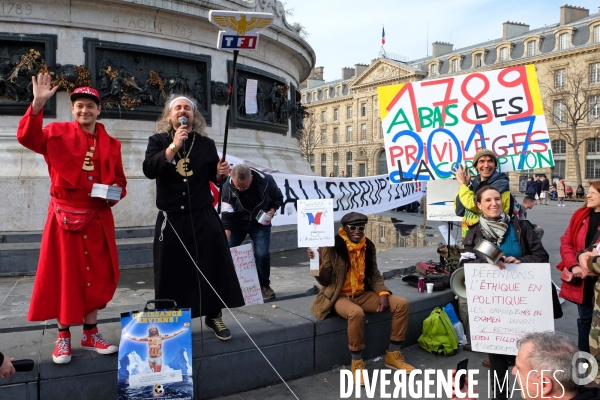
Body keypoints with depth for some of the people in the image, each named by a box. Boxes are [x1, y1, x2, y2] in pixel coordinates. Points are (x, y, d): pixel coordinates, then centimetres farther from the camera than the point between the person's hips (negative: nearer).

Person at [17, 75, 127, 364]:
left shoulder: (111, 144, 9)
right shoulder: (59, 133, 2)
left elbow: (120, 181, 13)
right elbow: (27, 137, -16)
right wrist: (38, 104, -27)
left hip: (98, 218, 3)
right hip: (65, 216, -2)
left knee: (97, 275, 6)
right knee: (63, 275, 4)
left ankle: (91, 334, 21)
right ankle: (63, 337, 17)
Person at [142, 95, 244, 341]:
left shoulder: (206, 144, 10)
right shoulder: (158, 141, 4)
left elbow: (214, 177, 16)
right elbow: (149, 170, -13)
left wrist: (221, 174, -7)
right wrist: (173, 147, -20)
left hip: (203, 216, 1)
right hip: (171, 218, -1)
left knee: (213, 266, -2)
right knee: (171, 271, 4)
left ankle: (214, 316, 16)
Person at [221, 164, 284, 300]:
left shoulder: (266, 181, -24)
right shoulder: (228, 186, -24)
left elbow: (278, 198, -3)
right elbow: (227, 215, -22)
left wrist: (271, 212, -21)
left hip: (260, 223, -1)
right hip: (237, 222, 1)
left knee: (262, 254, -15)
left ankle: (264, 285, 8)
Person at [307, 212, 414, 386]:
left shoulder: (368, 246, 2)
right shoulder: (332, 247, -15)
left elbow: (375, 276, 10)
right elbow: (324, 280, -13)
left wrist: (383, 294, -8)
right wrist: (318, 263, -32)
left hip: (362, 294, 6)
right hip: (339, 296, -6)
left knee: (401, 303, -9)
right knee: (356, 313, -39)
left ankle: (393, 354, 4)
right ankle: (356, 363, -16)